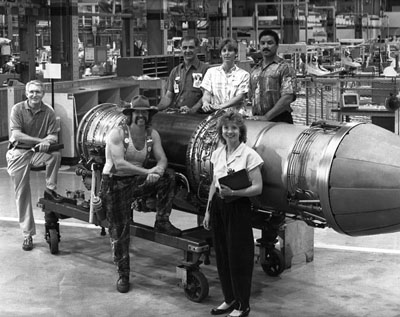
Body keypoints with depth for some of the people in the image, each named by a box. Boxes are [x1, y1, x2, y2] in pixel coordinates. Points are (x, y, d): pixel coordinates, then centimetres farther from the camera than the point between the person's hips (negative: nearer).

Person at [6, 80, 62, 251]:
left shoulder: (48, 112, -1)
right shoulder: (18, 109, -6)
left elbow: (54, 136, -2)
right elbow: (17, 134, -15)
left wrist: (47, 142, -25)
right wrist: (40, 140, -20)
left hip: (38, 152, 2)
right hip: (19, 153, -1)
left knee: (55, 154, -32)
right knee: (22, 194, -4)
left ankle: (50, 189, -11)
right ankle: (27, 234, 4)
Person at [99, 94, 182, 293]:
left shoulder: (152, 135, 0)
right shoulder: (117, 134, -16)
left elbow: (162, 159, -9)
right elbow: (119, 164, -28)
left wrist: (158, 171, -34)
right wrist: (147, 172, -37)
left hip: (138, 181, 4)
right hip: (114, 184, -4)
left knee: (168, 176, -20)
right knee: (119, 230, -2)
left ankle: (162, 222, -11)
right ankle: (123, 275, 13)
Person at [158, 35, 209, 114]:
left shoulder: (205, 69, 2)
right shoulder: (175, 71, 20)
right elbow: (168, 96, 15)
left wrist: (192, 109, -21)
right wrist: (157, 108, -5)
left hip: (195, 116, -5)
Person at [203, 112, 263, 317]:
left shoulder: (249, 155, -10)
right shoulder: (217, 154, 8)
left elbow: (257, 188, -11)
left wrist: (233, 192, -23)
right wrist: (208, 211, 13)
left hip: (238, 208, -6)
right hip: (218, 207, 6)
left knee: (238, 257, 0)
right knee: (222, 255, 10)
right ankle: (229, 300, 25)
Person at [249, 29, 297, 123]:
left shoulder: (284, 68, -4)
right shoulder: (254, 70, 15)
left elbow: (287, 98, -14)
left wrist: (266, 117, -16)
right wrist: (254, 117, 5)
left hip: (279, 120, -5)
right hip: (257, 120, 5)